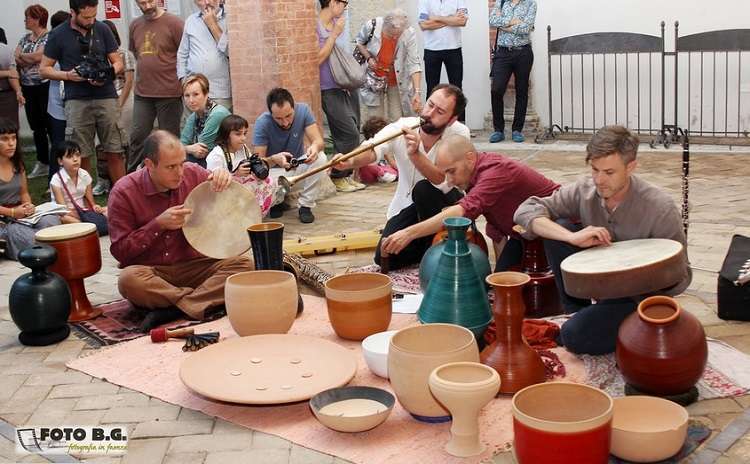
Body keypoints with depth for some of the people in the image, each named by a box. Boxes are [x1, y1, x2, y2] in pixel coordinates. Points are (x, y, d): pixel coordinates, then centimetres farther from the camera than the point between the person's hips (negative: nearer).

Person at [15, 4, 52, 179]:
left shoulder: (49, 38, -7)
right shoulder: (24, 39, 15)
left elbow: (38, 56, -19)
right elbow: (15, 59, 5)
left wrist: (21, 56, -2)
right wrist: (32, 59, -11)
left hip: (45, 87, -7)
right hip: (27, 88, 7)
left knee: (50, 126, -4)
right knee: (36, 127, 11)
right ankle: (42, 164, 20)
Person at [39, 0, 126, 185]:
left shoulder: (102, 29, 6)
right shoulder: (58, 35, 3)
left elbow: (118, 62, 10)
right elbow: (44, 69, 8)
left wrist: (106, 75, -10)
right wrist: (67, 75, -9)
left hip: (106, 98, 1)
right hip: (77, 101, -1)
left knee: (115, 152, 0)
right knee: (81, 155, 0)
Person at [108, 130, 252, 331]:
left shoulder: (193, 174, -1)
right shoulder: (124, 192, -9)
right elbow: (120, 251, -8)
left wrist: (225, 178, -10)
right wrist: (158, 225, -19)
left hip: (192, 266, 3)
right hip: (151, 272, -3)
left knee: (244, 264, -22)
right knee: (129, 279, -36)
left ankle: (175, 308, -32)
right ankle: (206, 299, -27)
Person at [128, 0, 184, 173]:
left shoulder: (174, 23, -8)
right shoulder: (135, 25, 10)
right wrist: (144, 72, 16)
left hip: (169, 93, -5)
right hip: (142, 93, 5)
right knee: (138, 137, 8)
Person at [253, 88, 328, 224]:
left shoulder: (303, 110, -17)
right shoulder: (262, 123, -23)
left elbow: (318, 140, -20)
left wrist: (315, 147, -45)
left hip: (299, 165, 2)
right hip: (275, 170, -2)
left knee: (320, 158, -29)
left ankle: (306, 205, -13)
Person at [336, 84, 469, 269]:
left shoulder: (459, 134, -23)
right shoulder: (402, 127, -19)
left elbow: (444, 182, -35)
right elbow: (372, 151, -37)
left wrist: (415, 155, -48)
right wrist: (350, 161, -59)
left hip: (445, 201, -2)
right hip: (408, 203, 2)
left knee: (423, 189, -35)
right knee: (384, 258, -12)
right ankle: (426, 242, 17)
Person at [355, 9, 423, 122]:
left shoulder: (409, 33, -22)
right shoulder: (372, 26, -21)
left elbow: (414, 64, -22)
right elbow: (359, 42, 2)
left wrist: (417, 92, -30)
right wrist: (368, 58, -16)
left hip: (397, 82, 0)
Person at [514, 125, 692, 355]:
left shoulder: (660, 208, -24)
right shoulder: (584, 191, -14)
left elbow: (681, 277, -17)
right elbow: (526, 211, -16)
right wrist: (572, 237, -31)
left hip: (639, 296, -5)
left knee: (574, 336, -26)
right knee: (558, 230, -17)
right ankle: (578, 312, 0)